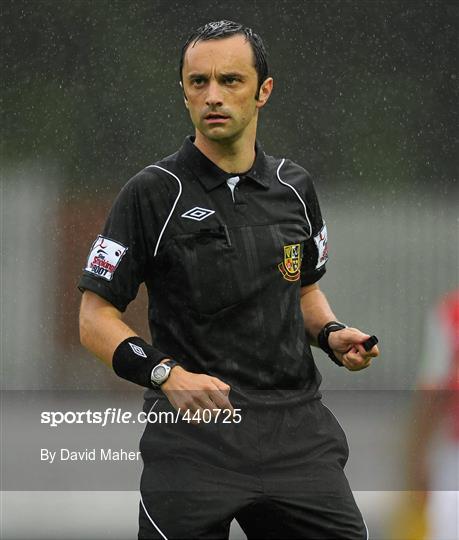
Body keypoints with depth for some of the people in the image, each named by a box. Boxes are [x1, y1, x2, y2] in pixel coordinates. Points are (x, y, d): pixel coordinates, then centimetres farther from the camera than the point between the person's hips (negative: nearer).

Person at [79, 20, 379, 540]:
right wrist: (168, 374, -20)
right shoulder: (153, 193, -4)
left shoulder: (294, 187, 11)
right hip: (196, 436, -4)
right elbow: (95, 319, -4)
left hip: (297, 430, 4)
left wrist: (331, 334, 5)